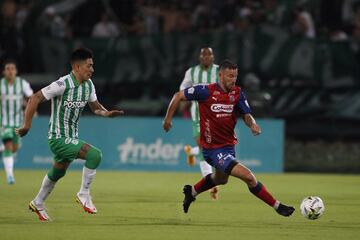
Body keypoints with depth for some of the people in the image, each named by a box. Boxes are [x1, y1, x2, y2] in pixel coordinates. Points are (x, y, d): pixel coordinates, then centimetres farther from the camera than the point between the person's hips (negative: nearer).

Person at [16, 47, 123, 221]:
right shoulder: (64, 84, -22)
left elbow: (95, 107, 17)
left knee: (58, 173, 26)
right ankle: (84, 194, -9)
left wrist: (107, 113, -5)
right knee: (95, 154, -23)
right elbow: (35, 99, -19)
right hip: (59, 138, -9)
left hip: (71, 138, 9)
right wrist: (27, 126, -19)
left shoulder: (88, 84, 3)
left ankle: (38, 204, 46)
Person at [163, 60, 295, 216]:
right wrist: (168, 118, -3)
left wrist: (252, 124, -28)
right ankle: (278, 206, -8)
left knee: (221, 179, 35)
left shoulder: (237, 93, -3)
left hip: (229, 145, 8)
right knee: (249, 177, -19)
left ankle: (191, 192, 58)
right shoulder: (206, 92, -18)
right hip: (213, 149, -8)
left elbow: (246, 115, -5)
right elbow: (178, 96, -8)